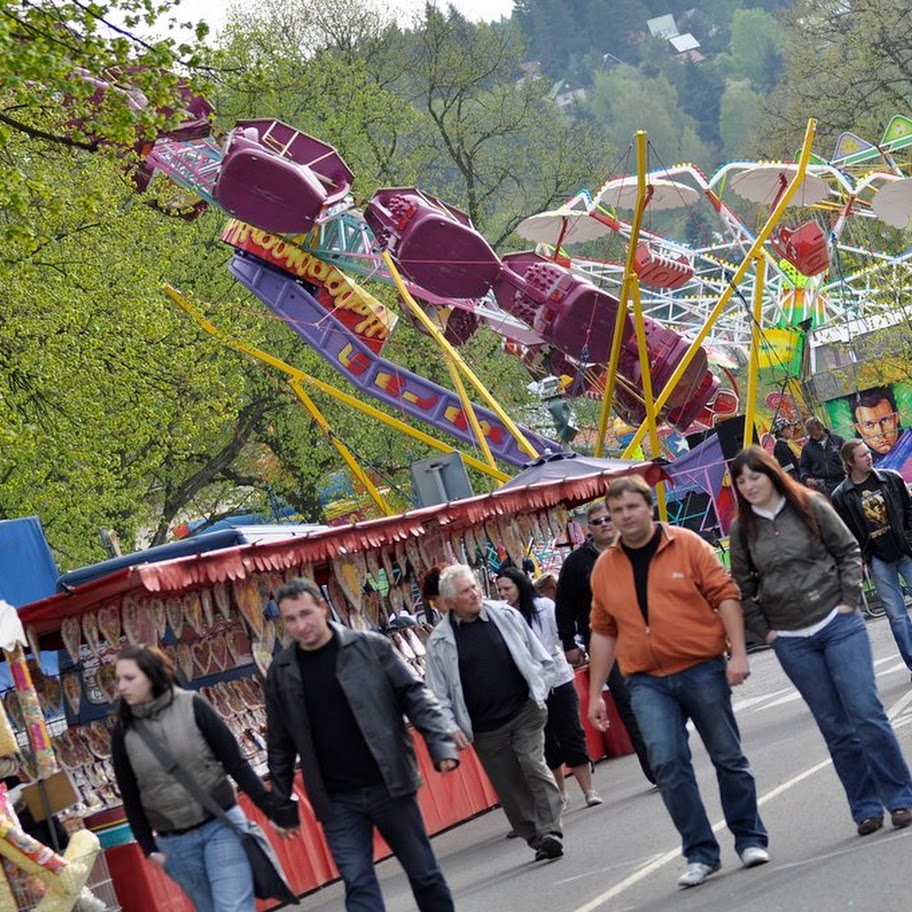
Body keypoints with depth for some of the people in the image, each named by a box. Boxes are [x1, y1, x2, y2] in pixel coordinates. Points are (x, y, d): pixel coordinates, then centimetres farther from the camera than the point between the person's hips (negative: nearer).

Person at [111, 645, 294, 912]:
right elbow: (130, 797, 8)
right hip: (174, 842, 2)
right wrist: (149, 849, 4)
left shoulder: (192, 707, -5)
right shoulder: (123, 732, 0)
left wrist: (272, 808, -5)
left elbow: (235, 762, -3)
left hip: (221, 825, -2)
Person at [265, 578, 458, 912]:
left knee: (424, 874, 8)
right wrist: (281, 804, 10)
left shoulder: (370, 646, -3)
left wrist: (441, 746, -13)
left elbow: (415, 697, -2)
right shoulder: (281, 672, 3)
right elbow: (280, 744, 10)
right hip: (337, 802, 1)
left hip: (389, 785, -1)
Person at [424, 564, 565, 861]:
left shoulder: (505, 615, 1)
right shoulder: (439, 642, -2)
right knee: (510, 788, 6)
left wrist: (539, 692, 2)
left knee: (534, 767, -16)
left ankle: (550, 832, -19)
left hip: (525, 713, -1)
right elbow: (438, 694, 3)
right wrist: (451, 727, -7)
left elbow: (541, 659, 10)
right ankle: (536, 839, 17)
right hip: (485, 730, 1)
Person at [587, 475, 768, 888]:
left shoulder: (687, 545, -3)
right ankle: (700, 853, -1)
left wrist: (738, 653, -13)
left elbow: (725, 595, -4)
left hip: (702, 669, -2)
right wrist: (595, 693, 11)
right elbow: (603, 632, 12)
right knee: (667, 764, -10)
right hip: (648, 682, 2)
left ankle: (750, 839, 21)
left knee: (728, 757, 6)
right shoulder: (605, 567, 7)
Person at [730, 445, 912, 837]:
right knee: (836, 728, 2)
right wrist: (765, 630, 3)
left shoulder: (809, 506, -1)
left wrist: (848, 601, -4)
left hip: (838, 625, -2)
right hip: (792, 643, 2)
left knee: (866, 712, -8)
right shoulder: (743, 530, 4)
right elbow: (743, 587, 10)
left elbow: (848, 551, 3)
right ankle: (866, 808, 8)